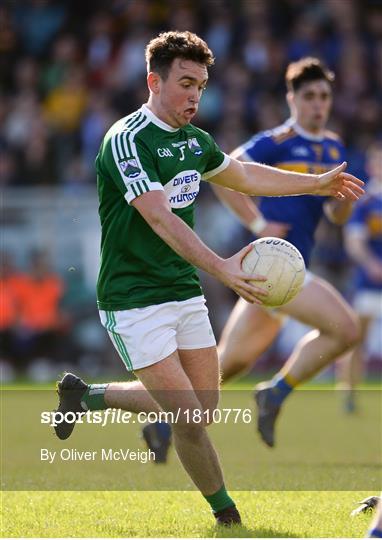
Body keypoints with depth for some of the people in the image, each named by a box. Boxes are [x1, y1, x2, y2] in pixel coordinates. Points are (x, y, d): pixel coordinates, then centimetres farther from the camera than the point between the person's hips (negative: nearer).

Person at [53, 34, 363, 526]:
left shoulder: (195, 140, 8)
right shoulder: (127, 140, -19)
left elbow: (244, 176, 27)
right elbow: (160, 219, -30)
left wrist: (318, 183, 32)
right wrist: (220, 268, -42)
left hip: (184, 292, 8)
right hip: (134, 301, -8)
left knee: (203, 406, 12)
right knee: (189, 419, -11)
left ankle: (89, 394, 29)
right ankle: (226, 513, 9)